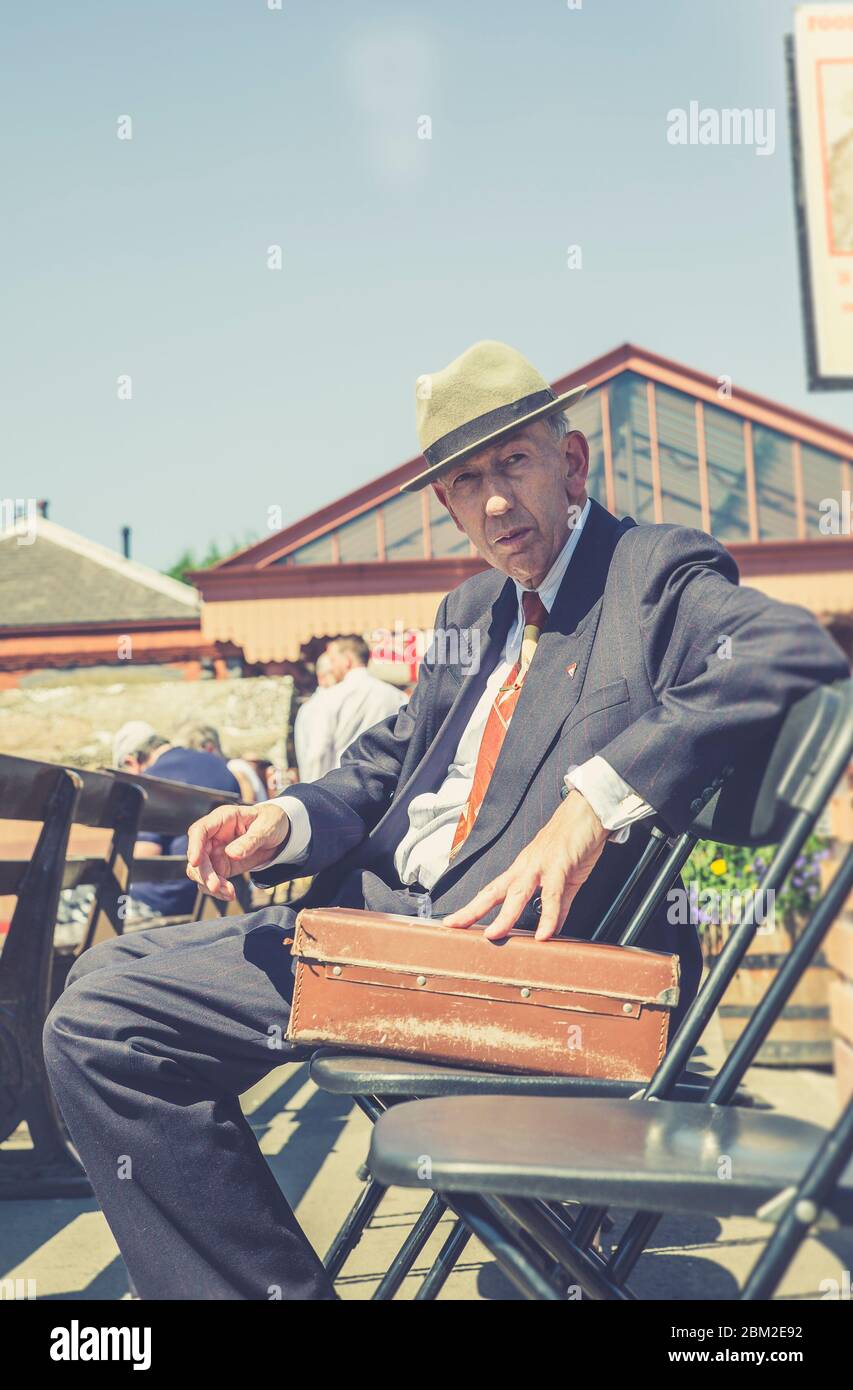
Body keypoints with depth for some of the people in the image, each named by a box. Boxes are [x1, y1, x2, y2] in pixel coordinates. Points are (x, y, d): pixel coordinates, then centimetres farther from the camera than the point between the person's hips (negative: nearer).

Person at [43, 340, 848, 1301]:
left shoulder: (658, 575, -4)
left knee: (101, 1030, -14)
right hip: (376, 914, 9)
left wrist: (597, 799, -33)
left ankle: (268, 1288, 0)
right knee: (101, 984, 14)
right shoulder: (470, 610, 20)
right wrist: (284, 823, -1)